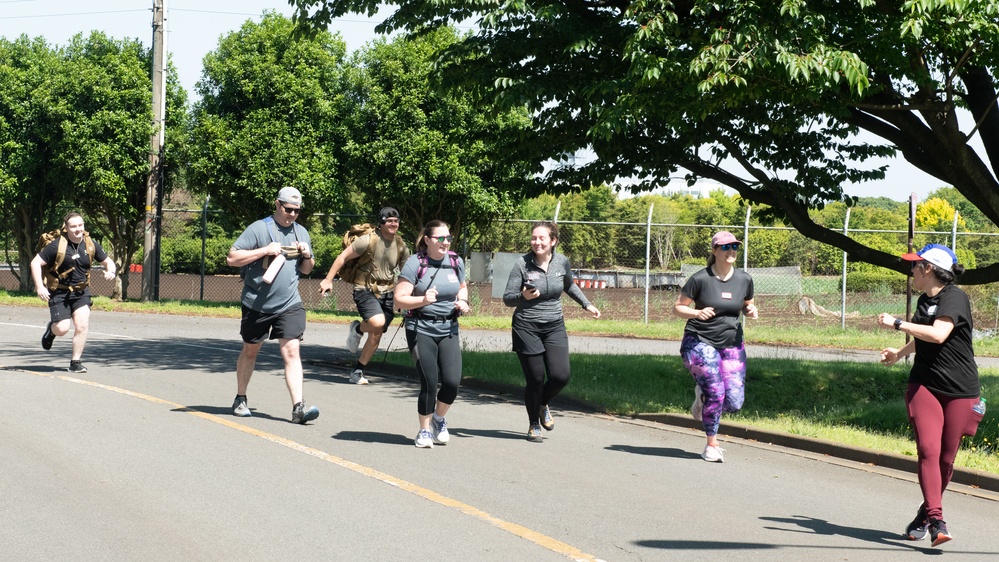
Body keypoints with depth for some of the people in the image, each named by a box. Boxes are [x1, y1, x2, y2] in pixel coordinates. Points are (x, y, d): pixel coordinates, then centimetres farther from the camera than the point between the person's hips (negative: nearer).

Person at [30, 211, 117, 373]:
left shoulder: (91, 244, 0)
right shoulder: (57, 245, -13)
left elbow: (108, 261, 12)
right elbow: (35, 263, -11)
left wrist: (110, 270, -12)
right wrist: (39, 287, -20)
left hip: (81, 292, 3)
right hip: (59, 292, -3)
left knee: (82, 325, -15)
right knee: (62, 329, -12)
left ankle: (75, 362, -2)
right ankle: (51, 329, 27)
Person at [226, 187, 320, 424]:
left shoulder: (301, 233, 11)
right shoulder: (258, 229, -7)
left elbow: (306, 270, 21)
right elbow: (232, 258, -12)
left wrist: (307, 256, -2)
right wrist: (265, 250, -19)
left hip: (290, 304, 2)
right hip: (256, 304, -2)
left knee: (292, 351, -12)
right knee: (250, 351, 14)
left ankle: (298, 406, -19)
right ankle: (240, 399, 31)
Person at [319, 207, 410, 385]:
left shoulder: (401, 246, 5)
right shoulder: (369, 240, -12)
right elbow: (343, 257, -7)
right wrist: (328, 280, -11)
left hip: (386, 293, 5)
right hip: (365, 290, -5)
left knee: (376, 335, 3)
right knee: (378, 323, -29)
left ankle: (358, 371, 18)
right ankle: (358, 328, 5)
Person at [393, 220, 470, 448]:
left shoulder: (456, 262, 5)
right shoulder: (415, 263, -9)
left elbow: (463, 287, 24)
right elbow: (399, 300, -10)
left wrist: (462, 301, 3)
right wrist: (423, 300, -27)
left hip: (449, 330, 4)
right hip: (421, 330, -4)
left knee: (452, 382, -9)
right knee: (429, 383, -8)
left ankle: (439, 418, 21)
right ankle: (425, 430, 14)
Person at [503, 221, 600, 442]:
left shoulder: (562, 262, 1)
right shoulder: (522, 264, -10)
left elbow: (569, 286, 22)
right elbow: (507, 298, -7)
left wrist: (587, 304, 19)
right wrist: (523, 296, -26)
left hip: (554, 327, 3)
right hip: (527, 327, -3)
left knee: (560, 376, -9)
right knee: (535, 379, -1)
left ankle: (543, 405, 24)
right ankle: (534, 425, 21)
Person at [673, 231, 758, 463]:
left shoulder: (744, 279, 2)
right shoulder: (700, 279, -10)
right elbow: (678, 307, -4)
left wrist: (751, 311, -6)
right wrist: (697, 313, -23)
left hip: (732, 345, 4)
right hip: (700, 342, -4)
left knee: (734, 403, -4)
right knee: (716, 394, -14)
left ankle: (702, 394, 29)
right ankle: (711, 445, 8)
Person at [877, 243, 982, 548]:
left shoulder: (954, 297, -13)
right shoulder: (924, 299, 12)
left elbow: (938, 334, -30)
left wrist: (897, 324, -24)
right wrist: (900, 352, 32)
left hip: (960, 390, -5)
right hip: (924, 385, 5)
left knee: (946, 458, 3)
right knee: (928, 449, -15)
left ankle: (926, 513, 23)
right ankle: (936, 521, -21)